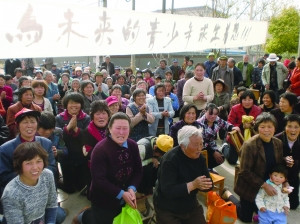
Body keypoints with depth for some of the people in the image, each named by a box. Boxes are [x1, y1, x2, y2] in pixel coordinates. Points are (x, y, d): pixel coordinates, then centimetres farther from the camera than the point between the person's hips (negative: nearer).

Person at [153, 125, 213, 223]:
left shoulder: (199, 157, -3)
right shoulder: (170, 160, -24)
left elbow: (209, 183, -3)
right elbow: (167, 191, -30)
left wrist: (204, 185, -26)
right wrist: (193, 185, -37)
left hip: (191, 206, 6)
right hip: (168, 210, -6)